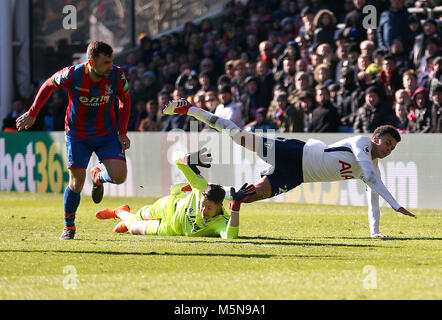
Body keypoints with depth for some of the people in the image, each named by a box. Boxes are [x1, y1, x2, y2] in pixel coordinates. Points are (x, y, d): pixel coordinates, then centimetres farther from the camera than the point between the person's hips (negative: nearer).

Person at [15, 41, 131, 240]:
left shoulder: (117, 76, -18)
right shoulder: (72, 75, -23)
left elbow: (125, 102, 1)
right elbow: (48, 86, -3)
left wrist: (122, 132, -5)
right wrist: (32, 114, 3)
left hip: (107, 133, 2)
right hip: (77, 134, -2)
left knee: (119, 176, -16)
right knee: (76, 184, -5)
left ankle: (98, 177, 23)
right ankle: (69, 226, 21)